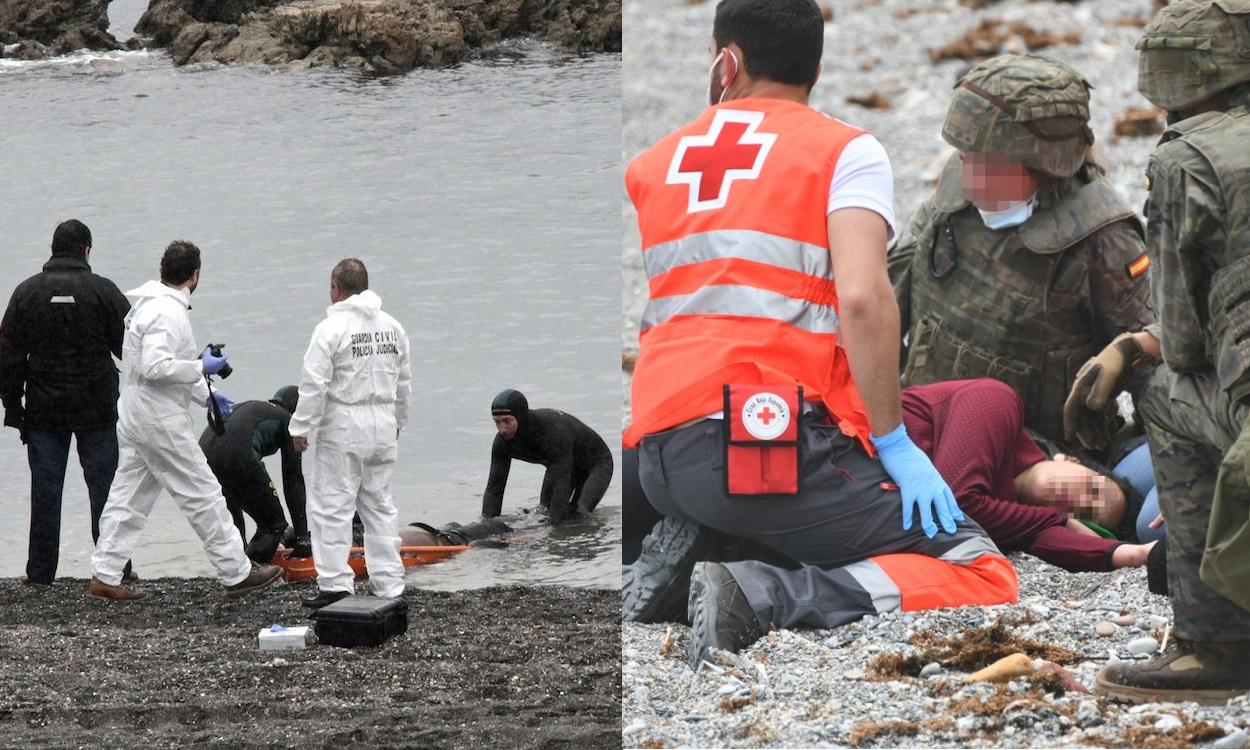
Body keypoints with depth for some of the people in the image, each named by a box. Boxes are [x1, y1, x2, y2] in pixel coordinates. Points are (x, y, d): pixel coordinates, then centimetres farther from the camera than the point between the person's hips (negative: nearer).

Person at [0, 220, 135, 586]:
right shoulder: (103, 291, -7)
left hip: (43, 410, 2)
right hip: (96, 408, -2)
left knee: (45, 489, 5)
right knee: (104, 486, 5)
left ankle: (40, 573, 7)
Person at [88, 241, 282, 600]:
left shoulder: (152, 306, 13)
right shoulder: (167, 312, -19)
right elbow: (155, 367, -28)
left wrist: (205, 394, 22)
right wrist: (201, 368, -17)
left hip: (136, 418, 10)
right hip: (160, 421, -10)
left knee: (129, 497, 11)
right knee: (203, 495, -1)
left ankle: (104, 576, 10)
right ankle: (237, 573, 6)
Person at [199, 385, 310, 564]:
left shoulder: (247, 407, 38)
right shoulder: (285, 420, 19)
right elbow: (293, 481, 16)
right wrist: (302, 534, 18)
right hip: (237, 456, -7)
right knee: (274, 525, 8)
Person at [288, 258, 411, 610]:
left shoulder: (331, 329, -12)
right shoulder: (392, 327, 8)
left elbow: (314, 384, -15)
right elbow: (403, 381, 17)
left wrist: (301, 428, -8)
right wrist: (398, 420, 30)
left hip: (343, 429, -6)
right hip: (383, 427, 6)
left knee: (332, 505, -2)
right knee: (379, 504, 13)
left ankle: (335, 583, -7)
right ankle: (389, 583, 14)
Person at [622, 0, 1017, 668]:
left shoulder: (648, 168, 18)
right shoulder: (846, 152, 3)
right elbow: (861, 297, -12)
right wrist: (893, 443, -7)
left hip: (659, 454, 6)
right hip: (774, 438, -6)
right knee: (982, 576, -5)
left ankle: (679, 552, 5)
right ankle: (762, 597, -23)